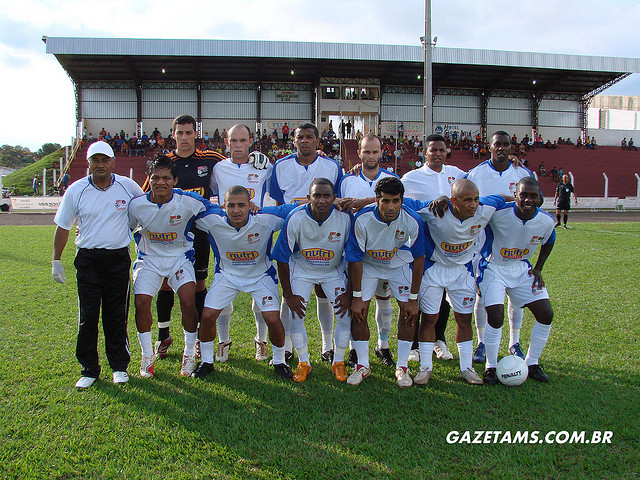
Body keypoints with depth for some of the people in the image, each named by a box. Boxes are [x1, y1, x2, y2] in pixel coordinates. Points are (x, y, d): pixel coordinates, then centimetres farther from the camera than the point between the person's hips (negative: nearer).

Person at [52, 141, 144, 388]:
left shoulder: (128, 187, -1)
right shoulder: (76, 190, -1)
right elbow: (62, 226, 8)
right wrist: (56, 261, 7)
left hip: (118, 259, 0)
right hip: (87, 260, 0)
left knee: (117, 316, 5)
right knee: (88, 317, 0)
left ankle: (119, 367, 19)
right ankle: (89, 370, 13)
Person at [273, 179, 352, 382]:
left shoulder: (344, 218, -24)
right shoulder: (296, 218, -26)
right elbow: (282, 258, -14)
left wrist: (349, 293, -10)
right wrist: (288, 294, -12)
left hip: (333, 270, 1)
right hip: (302, 269, 0)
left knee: (347, 313, -9)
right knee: (296, 315, -10)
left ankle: (338, 362, 14)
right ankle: (303, 363, 14)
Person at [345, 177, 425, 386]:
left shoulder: (413, 221, -28)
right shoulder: (362, 219, -30)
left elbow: (418, 259, -15)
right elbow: (355, 259, -19)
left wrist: (413, 299, -12)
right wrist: (357, 297, -16)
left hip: (398, 263, 1)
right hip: (368, 264, -1)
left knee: (409, 311, -9)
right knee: (358, 311, -10)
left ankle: (402, 367, 7)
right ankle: (363, 366, 7)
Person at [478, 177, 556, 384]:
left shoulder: (546, 221, -11)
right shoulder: (498, 212, -27)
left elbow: (548, 243, 11)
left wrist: (538, 269, 4)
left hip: (521, 269, 5)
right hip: (493, 268, -5)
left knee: (546, 314, -1)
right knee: (496, 318, -19)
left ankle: (532, 363, 20)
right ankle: (491, 366, 4)